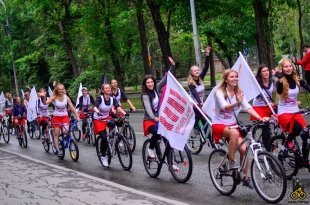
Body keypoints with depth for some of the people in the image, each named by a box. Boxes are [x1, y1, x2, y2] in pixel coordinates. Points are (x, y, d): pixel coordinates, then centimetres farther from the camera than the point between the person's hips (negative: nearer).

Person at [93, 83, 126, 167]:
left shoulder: (112, 99, -8)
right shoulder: (100, 98, -20)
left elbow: (118, 107, -22)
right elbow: (95, 107, -35)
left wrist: (124, 113, -40)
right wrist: (98, 112, -57)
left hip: (107, 118, 5)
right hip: (98, 119, -5)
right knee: (104, 138, -14)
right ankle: (103, 156, 4)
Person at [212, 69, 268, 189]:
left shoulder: (238, 93, 4)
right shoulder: (220, 92, -11)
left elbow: (248, 107, -9)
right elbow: (224, 107, -30)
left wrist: (260, 118, -26)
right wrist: (236, 103, -51)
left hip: (232, 125, 5)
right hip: (219, 124, -5)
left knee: (243, 149, -13)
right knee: (234, 132, -37)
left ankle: (245, 177, 5)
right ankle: (231, 162, -23)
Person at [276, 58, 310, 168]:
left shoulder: (298, 80, 4)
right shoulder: (281, 82, -9)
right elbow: (279, 91, -30)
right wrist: (280, 79, -42)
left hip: (296, 112, 5)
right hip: (284, 113, -5)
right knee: (298, 128, -32)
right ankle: (288, 141, -1)